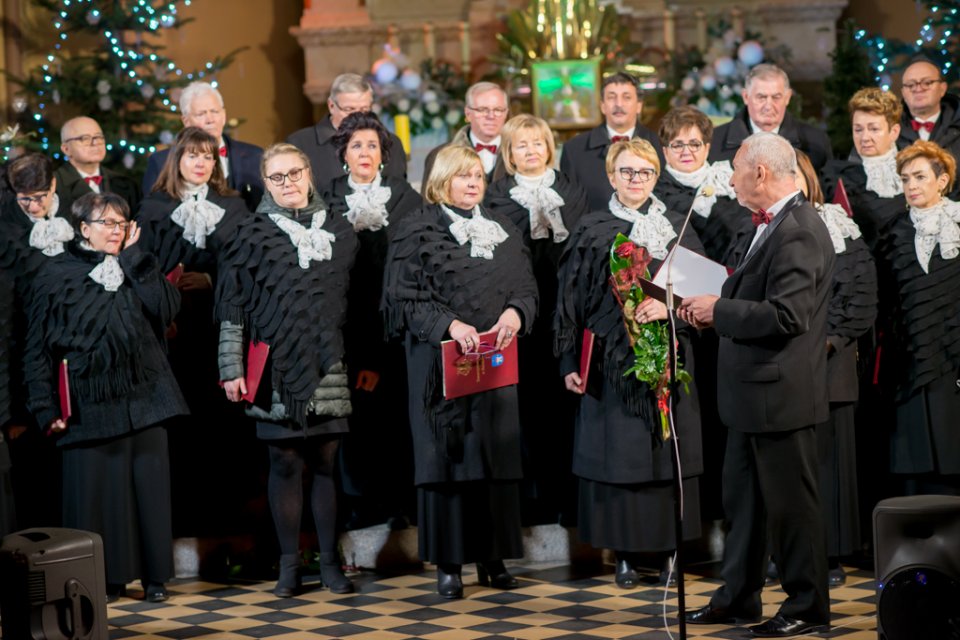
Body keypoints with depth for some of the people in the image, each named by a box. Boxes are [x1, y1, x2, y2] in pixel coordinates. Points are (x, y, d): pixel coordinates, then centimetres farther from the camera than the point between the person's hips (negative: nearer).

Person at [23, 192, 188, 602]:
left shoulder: (136, 269, 14)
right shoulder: (56, 276, 4)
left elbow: (166, 309, -5)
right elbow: (38, 349, 1)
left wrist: (133, 257, -2)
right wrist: (46, 407, -7)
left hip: (143, 396, 3)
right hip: (89, 404, -2)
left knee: (148, 485, 1)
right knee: (94, 489, -2)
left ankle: (153, 575, 9)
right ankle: (104, 577, 7)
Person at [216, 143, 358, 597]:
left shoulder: (340, 231, 10)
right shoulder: (253, 234, 3)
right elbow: (232, 304, 1)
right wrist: (231, 368, -5)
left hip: (329, 369, 2)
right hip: (278, 371, -2)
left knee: (326, 462, 3)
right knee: (285, 463, 1)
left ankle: (329, 561, 11)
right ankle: (289, 564, 9)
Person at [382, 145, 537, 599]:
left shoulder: (504, 233, 15)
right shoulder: (416, 232, 0)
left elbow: (527, 288, 11)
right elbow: (404, 298, -7)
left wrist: (516, 311, -12)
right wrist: (448, 325, -20)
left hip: (496, 362, 4)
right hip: (442, 362, -4)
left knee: (496, 457, 3)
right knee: (447, 457, -3)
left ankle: (492, 558, 10)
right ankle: (447, 563, 1)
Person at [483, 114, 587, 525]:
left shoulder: (572, 194, 16)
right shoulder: (498, 196, 9)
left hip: (564, 308, 1)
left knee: (564, 403, -2)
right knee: (531, 403, -4)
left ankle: (568, 499, 5)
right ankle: (537, 501, 3)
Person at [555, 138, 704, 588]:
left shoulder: (678, 229, 9)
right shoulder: (592, 232, 5)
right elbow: (572, 299, 3)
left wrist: (669, 306, -16)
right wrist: (569, 363, -3)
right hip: (611, 360, -1)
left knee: (668, 450, 1)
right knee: (618, 451, -2)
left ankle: (670, 549, 9)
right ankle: (626, 555, 5)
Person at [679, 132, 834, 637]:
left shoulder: (799, 232, -20)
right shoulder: (770, 226, 13)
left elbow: (787, 315, -28)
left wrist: (719, 310, -19)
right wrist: (709, 307, 3)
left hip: (780, 394, -10)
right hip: (752, 392, 10)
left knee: (790, 502, 1)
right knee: (742, 499, 17)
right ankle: (737, 597, 27)